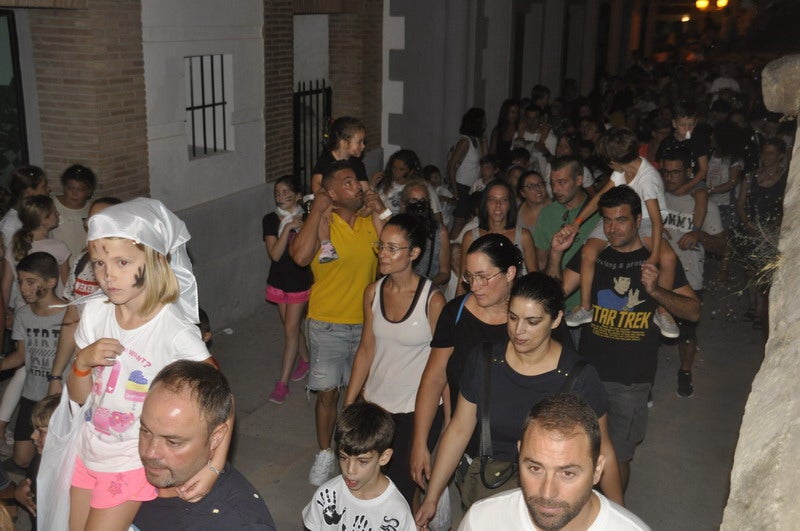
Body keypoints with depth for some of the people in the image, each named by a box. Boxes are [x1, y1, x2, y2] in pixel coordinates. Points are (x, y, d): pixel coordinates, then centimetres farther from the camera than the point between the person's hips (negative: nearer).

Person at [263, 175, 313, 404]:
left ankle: (282, 383, 2)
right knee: (292, 327, 17)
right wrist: (287, 228, -26)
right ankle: (305, 360, 41)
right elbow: (275, 254, -18)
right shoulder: (271, 220, -6)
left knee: (291, 329, -3)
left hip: (300, 282, -3)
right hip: (279, 280, 3)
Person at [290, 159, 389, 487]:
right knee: (328, 392, 5)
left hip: (365, 323, 4)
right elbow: (300, 256, -31)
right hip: (327, 325, -3)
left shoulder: (371, 222, 0)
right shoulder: (321, 224, -13)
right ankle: (324, 454, 25)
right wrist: (316, 211, -23)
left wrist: (382, 212, -11)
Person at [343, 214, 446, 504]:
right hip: (375, 404, 5)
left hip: (417, 412, -4)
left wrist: (447, 419, -8)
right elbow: (366, 350, 6)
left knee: (399, 488, 2)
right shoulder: (373, 292, -1)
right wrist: (348, 405, 7)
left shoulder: (432, 299, -15)